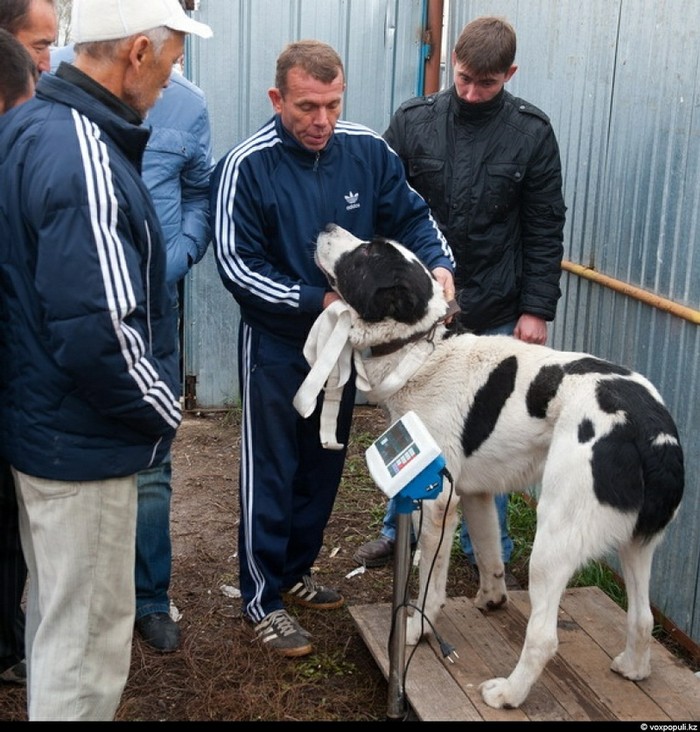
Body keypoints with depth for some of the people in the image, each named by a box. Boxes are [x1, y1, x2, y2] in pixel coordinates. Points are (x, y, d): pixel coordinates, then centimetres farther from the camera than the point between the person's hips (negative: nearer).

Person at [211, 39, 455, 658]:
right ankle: (262, 598, 17)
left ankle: (295, 571, 35)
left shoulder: (368, 152, -6)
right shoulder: (247, 166, -17)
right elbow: (237, 264, -17)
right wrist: (317, 300, -23)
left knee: (324, 463, 16)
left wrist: (439, 265, -18)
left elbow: (412, 216, 2)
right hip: (275, 344, -5)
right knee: (271, 471, 3)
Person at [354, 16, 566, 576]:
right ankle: (399, 529, 33)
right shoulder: (413, 122, -2)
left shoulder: (532, 132, -3)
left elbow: (545, 230, -1)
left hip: (495, 316, -1)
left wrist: (536, 309, -5)